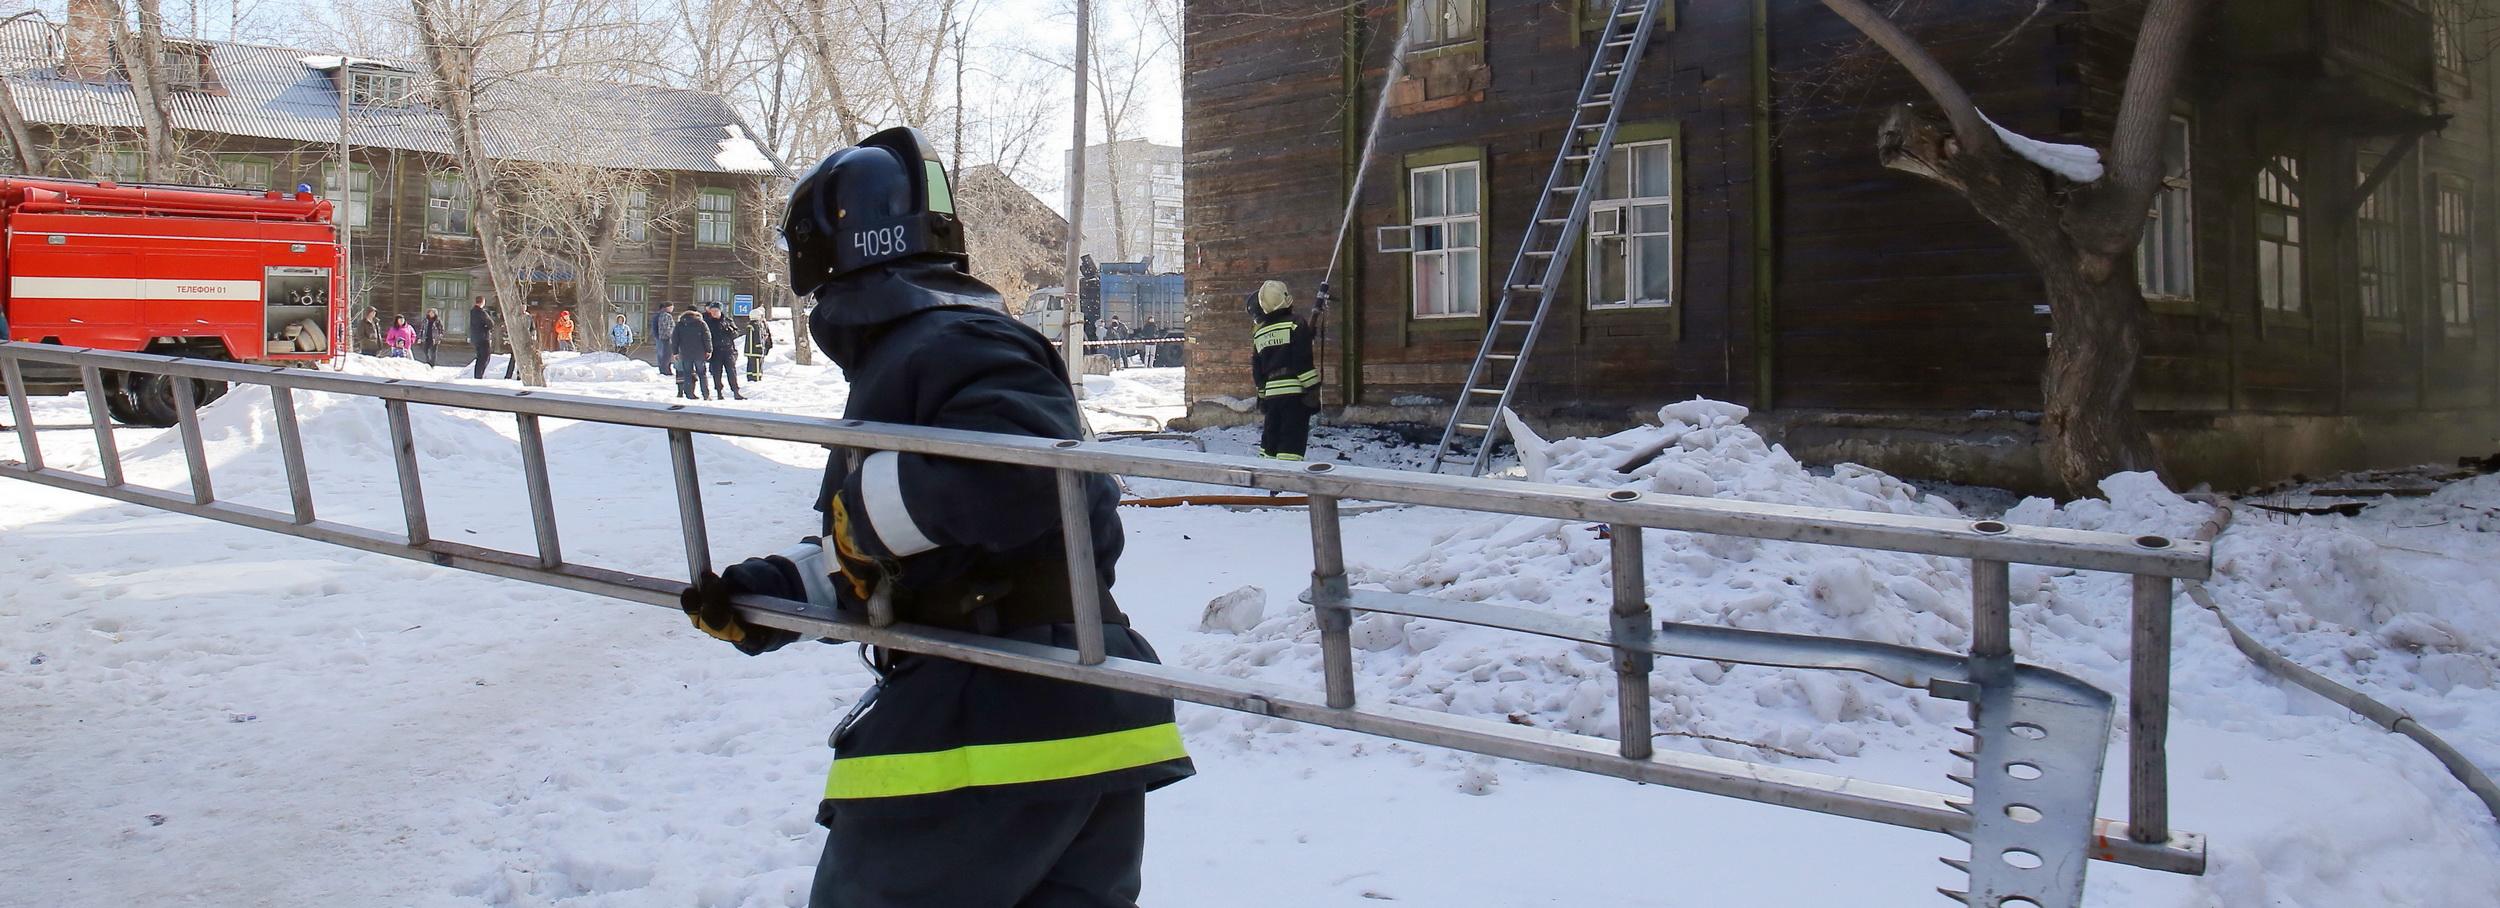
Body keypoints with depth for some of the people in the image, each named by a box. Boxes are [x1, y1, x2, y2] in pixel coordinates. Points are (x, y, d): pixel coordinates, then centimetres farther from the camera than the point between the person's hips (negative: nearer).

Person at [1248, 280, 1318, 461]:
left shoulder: (1259, 334, 13)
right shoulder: (1295, 325, -5)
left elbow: (1257, 372, 17)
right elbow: (1304, 362, -13)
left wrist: (1262, 398, 26)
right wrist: (1313, 389, -10)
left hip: (1271, 393, 5)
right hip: (1295, 392, -5)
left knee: (1269, 442, 16)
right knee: (1292, 445, -7)